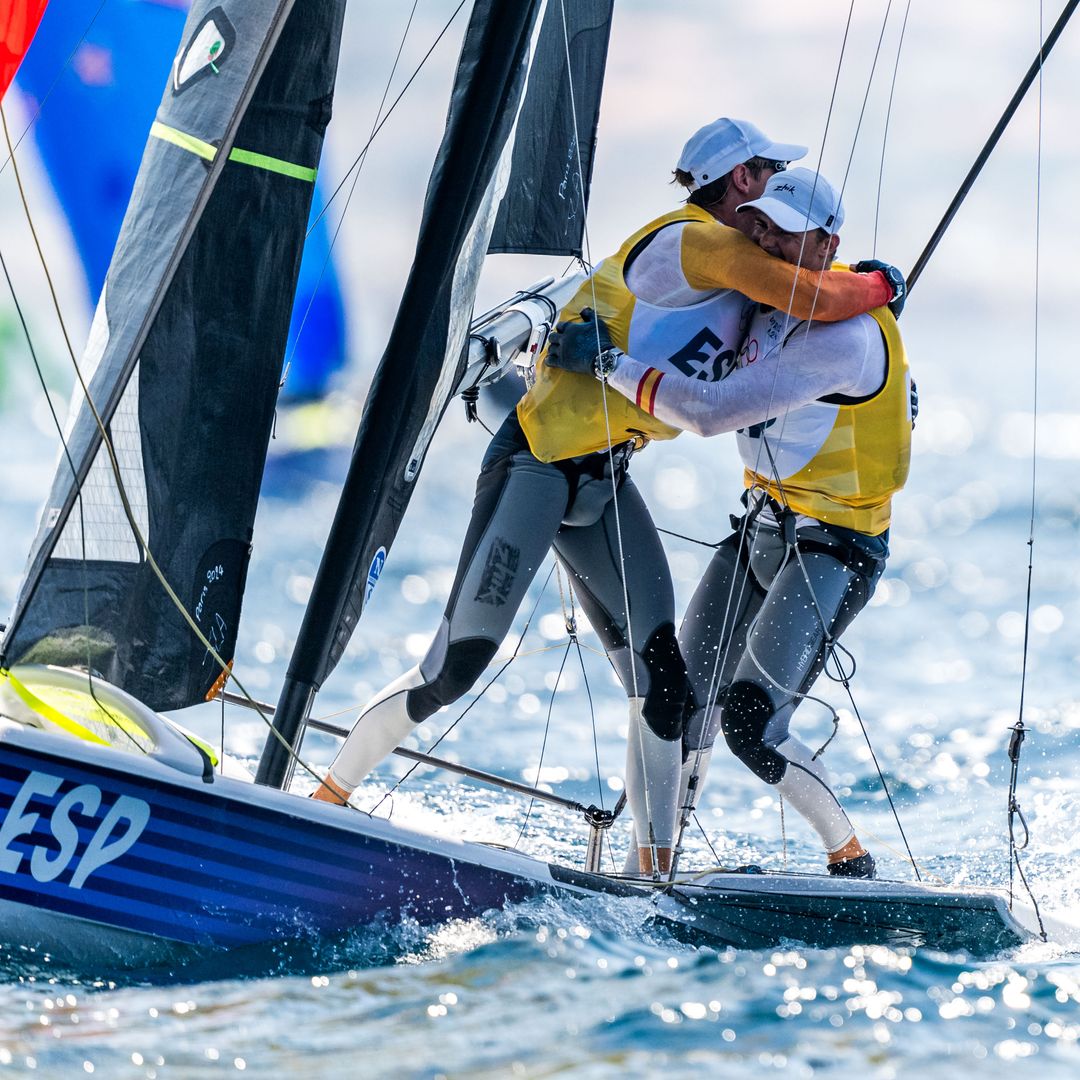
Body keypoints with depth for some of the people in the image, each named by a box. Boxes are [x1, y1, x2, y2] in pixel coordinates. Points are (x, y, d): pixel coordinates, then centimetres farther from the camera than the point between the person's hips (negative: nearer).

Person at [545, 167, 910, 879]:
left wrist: (610, 362, -27)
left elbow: (711, 412, -32)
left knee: (749, 723, -18)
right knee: (684, 707, 4)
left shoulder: (845, 335, -25)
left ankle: (854, 864, 2)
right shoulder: (766, 301, 2)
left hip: (832, 549, -8)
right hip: (764, 525, 8)